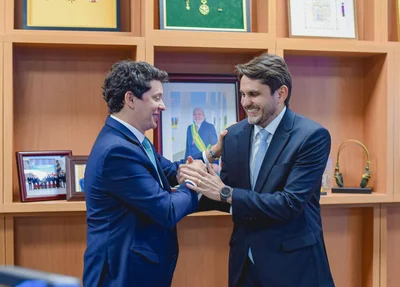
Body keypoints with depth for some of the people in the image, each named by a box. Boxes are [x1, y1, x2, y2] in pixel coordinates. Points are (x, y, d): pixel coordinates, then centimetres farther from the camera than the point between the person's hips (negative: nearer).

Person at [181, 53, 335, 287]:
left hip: (292, 263, -5)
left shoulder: (313, 136, -14)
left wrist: (226, 193, -22)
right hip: (244, 262, 5)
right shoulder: (234, 134, 3)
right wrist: (197, 189, -11)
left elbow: (290, 203, -21)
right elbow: (228, 196, 9)